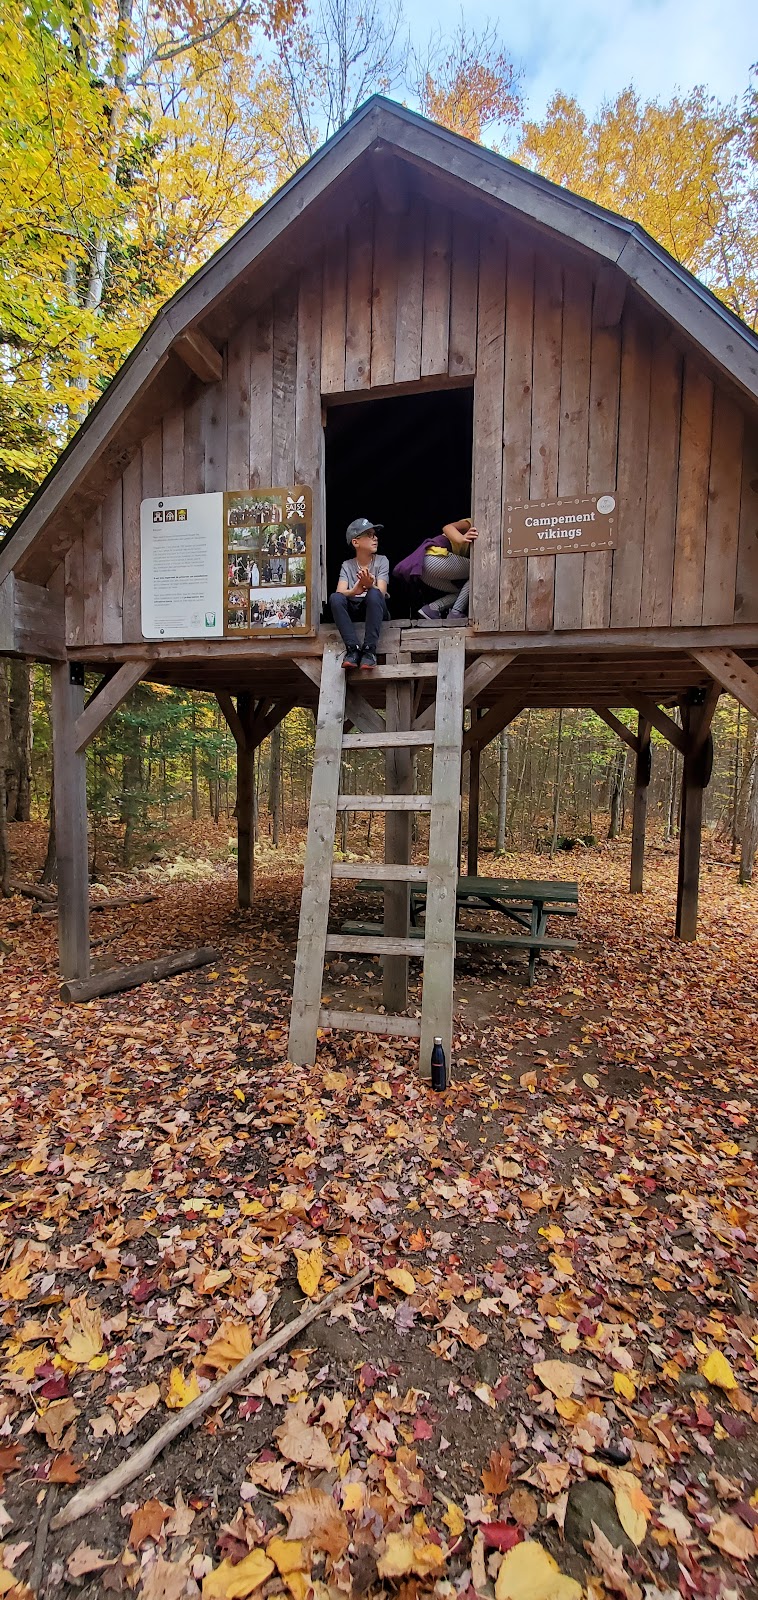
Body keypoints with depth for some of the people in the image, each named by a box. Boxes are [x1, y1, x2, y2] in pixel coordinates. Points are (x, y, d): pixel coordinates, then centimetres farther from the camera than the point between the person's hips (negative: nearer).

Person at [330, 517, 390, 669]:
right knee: (334, 598, -28)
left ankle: (369, 649, -34)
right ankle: (353, 648, -32)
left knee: (373, 593, -34)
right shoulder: (347, 565, 5)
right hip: (353, 609, 1)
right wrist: (355, 590, -34)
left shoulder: (382, 561, 3)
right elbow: (340, 593, -11)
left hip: (375, 608, -1)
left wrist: (370, 586, -36)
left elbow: (381, 593, -12)